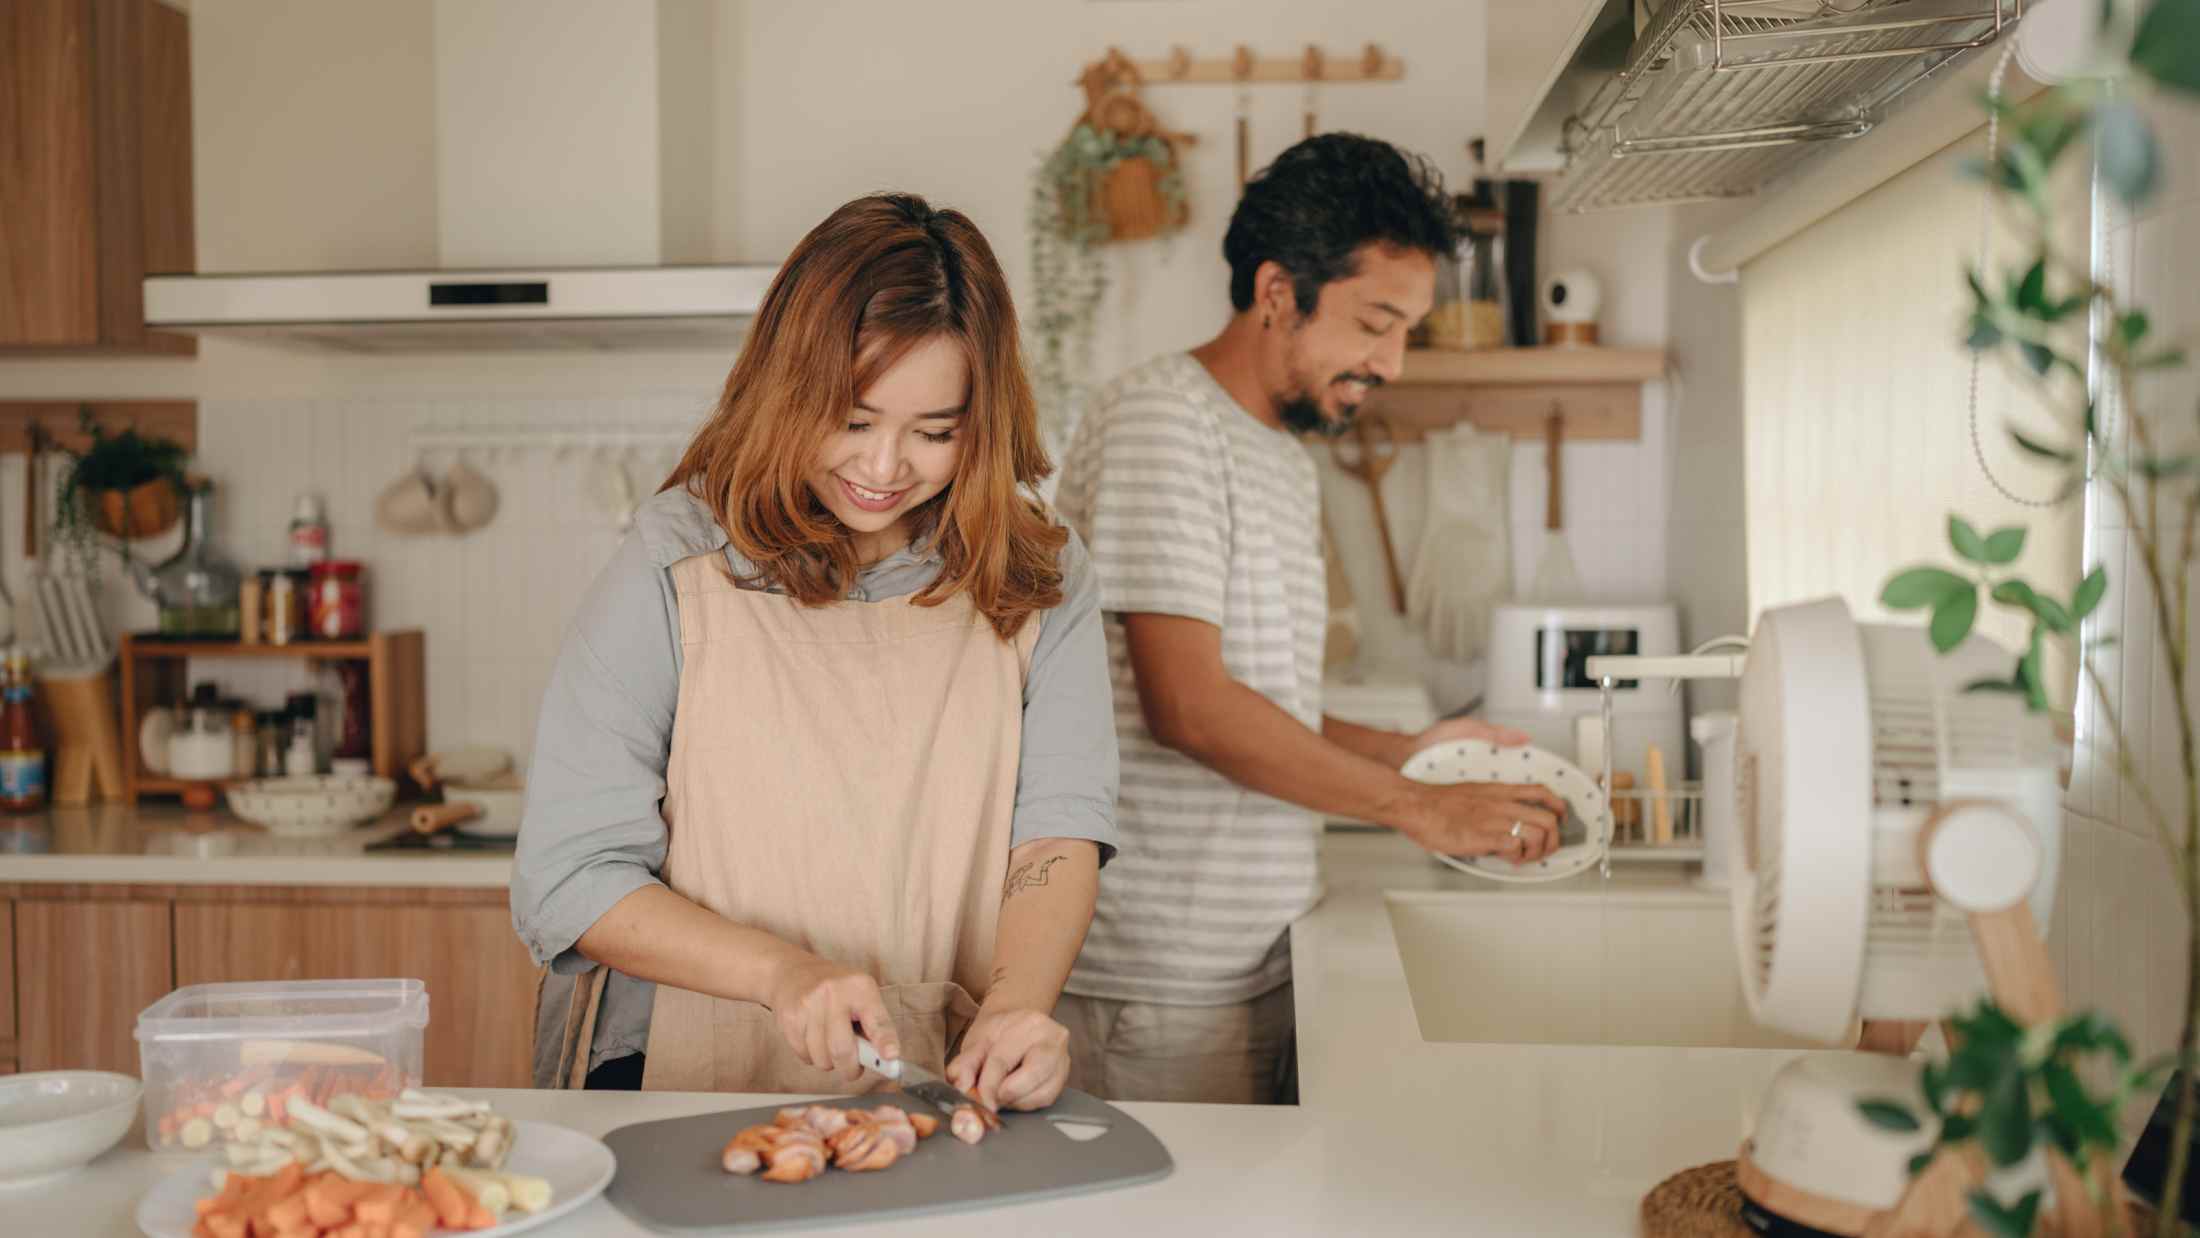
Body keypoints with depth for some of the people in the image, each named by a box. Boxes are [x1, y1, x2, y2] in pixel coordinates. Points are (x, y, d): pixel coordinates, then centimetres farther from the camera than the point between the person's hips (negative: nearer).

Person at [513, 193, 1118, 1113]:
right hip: (682, 1089, -3)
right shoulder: (675, 565, 0)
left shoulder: (1041, 580, 8)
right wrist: (786, 975, -16)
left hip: (945, 1092, 4)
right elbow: (566, 880, -2)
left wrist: (1015, 1006, -21)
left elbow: (1061, 829, -1)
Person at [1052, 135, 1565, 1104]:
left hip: (1262, 957, 9)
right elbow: (1187, 705, -21)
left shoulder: (1287, 465, 17)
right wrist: (1415, 808, -16)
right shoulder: (1159, 419, -12)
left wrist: (1407, 752, 8)